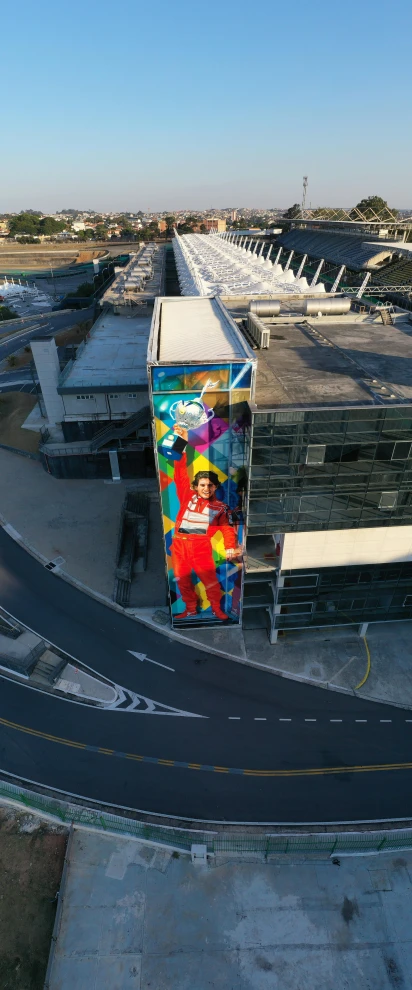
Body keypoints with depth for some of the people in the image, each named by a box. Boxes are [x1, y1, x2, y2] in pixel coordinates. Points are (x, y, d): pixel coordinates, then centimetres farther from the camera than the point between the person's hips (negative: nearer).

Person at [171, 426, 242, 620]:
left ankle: (217, 610, 22)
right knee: (182, 579, 12)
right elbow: (180, 473, 1)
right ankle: (191, 609, 31)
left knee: (209, 579, 1)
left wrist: (230, 548, -11)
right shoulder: (187, 496, 4)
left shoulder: (220, 507, 4)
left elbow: (227, 528, 5)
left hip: (201, 546, -2)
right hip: (179, 544, 2)